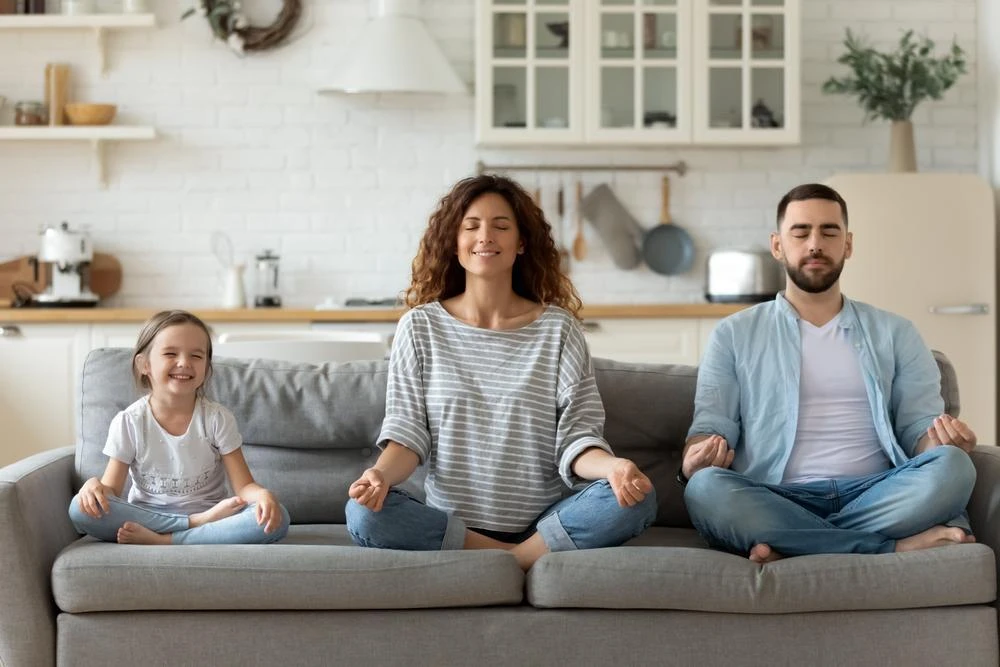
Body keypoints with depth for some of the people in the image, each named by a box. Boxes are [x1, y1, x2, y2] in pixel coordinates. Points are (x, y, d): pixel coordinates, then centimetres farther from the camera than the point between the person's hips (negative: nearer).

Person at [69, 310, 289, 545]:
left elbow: (244, 486, -6)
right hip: (145, 516, 0)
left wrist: (263, 494, -30)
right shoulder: (128, 423, -4)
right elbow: (112, 490, -3)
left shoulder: (218, 419, -4)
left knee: (277, 519, -28)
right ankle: (199, 524, -25)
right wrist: (95, 486, -27)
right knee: (81, 509, -28)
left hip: (210, 515, 0)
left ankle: (160, 541, -30)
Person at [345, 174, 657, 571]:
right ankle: (521, 560, -16)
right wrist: (381, 472, -22)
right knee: (364, 513, -29)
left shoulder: (558, 328, 4)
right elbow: (407, 431, 1)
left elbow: (576, 436, -1)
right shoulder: (421, 327, 5)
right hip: (448, 525, 1)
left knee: (636, 499, -26)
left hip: (544, 525, 0)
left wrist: (612, 467, -24)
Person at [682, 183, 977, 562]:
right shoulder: (734, 335, 15)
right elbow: (710, 426, 7)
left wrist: (942, 441, -13)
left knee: (952, 466, -28)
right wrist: (694, 460, -17)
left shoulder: (895, 333, 19)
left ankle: (792, 549, -24)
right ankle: (897, 546, -29)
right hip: (775, 503, -1)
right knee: (705, 488, -35)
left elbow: (918, 425, 12)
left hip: (873, 498, 2)